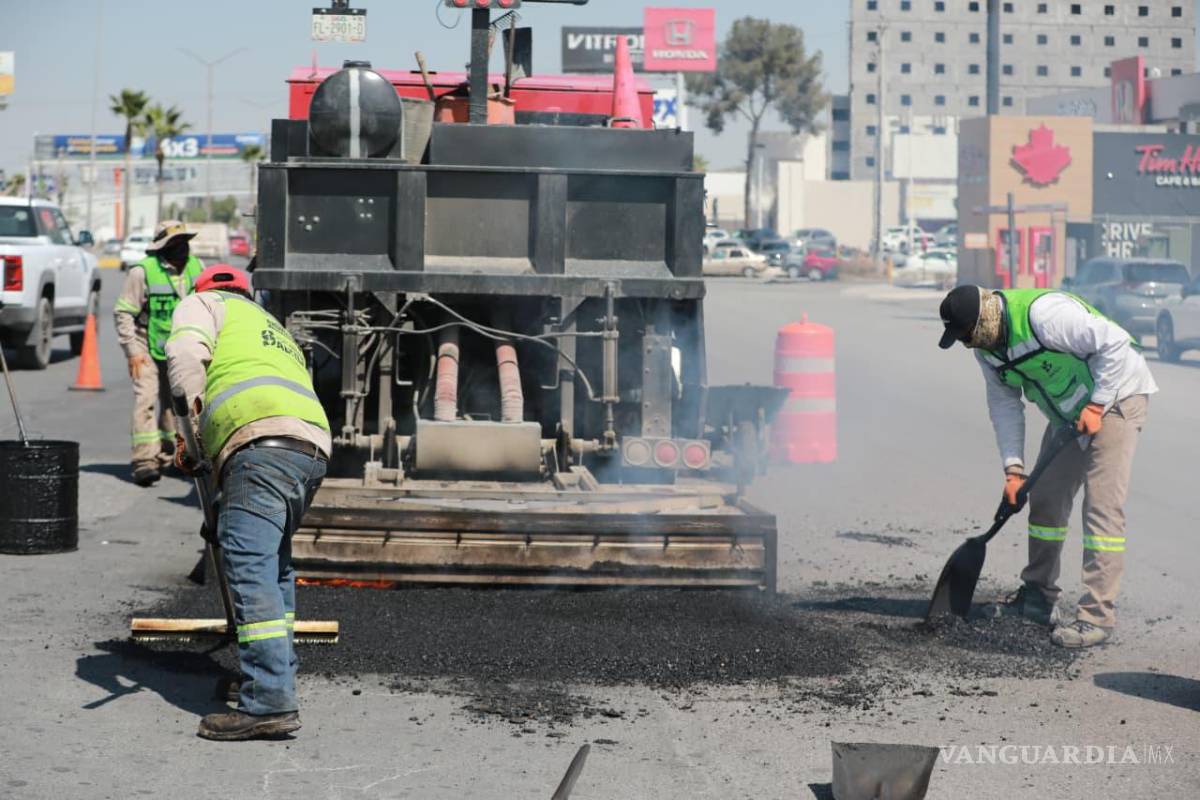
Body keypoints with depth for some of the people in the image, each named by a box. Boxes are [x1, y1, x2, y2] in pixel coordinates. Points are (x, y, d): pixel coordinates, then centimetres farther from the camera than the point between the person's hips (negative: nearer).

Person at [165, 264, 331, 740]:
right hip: (314, 449, 8)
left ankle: (269, 703, -23)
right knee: (276, 563, 25)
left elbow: (185, 354, -2)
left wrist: (191, 422, -5)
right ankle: (279, 676, 30)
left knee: (250, 570, -14)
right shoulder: (275, 330, 41)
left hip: (262, 441, -8)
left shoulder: (205, 304, 21)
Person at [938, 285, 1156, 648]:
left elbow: (1115, 343, -28)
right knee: (1046, 498, 10)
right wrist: (1014, 468, -6)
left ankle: (1097, 616, -14)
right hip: (1067, 411, 9)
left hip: (1114, 396, -8)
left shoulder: (1042, 315, -33)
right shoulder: (986, 345, -5)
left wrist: (1096, 406, -24)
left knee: (1102, 505, -14)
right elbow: (1004, 403, 1)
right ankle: (1039, 596, 25)